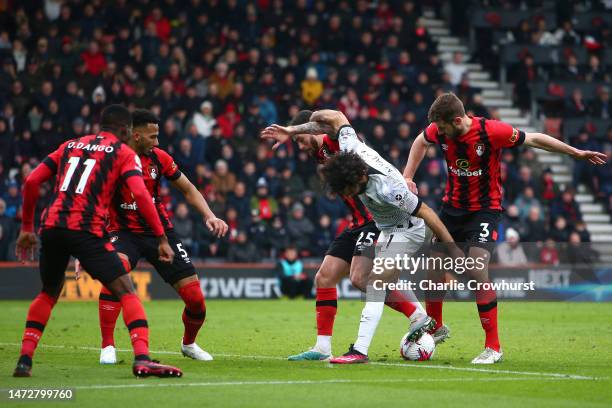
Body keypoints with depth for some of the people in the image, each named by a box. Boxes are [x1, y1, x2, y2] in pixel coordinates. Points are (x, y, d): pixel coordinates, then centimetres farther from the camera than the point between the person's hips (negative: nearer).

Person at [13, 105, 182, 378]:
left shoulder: (69, 146, 24)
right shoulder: (124, 153, 10)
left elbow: (31, 182, 16)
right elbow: (140, 194, -5)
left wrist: (27, 228, 23)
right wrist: (162, 238, -3)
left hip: (51, 226, 5)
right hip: (86, 231, -5)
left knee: (48, 293, 26)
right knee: (126, 291, -3)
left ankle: (24, 360, 18)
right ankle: (142, 359, -21)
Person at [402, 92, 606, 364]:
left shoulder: (491, 131, -24)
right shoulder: (439, 131, -11)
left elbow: (534, 139, -10)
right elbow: (420, 142, 15)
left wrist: (576, 153, -5)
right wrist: (407, 178, 7)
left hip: (485, 209, -5)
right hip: (453, 207, 5)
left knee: (477, 271, -21)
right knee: (433, 267, 6)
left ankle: (493, 347, -11)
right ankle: (435, 328, 34)